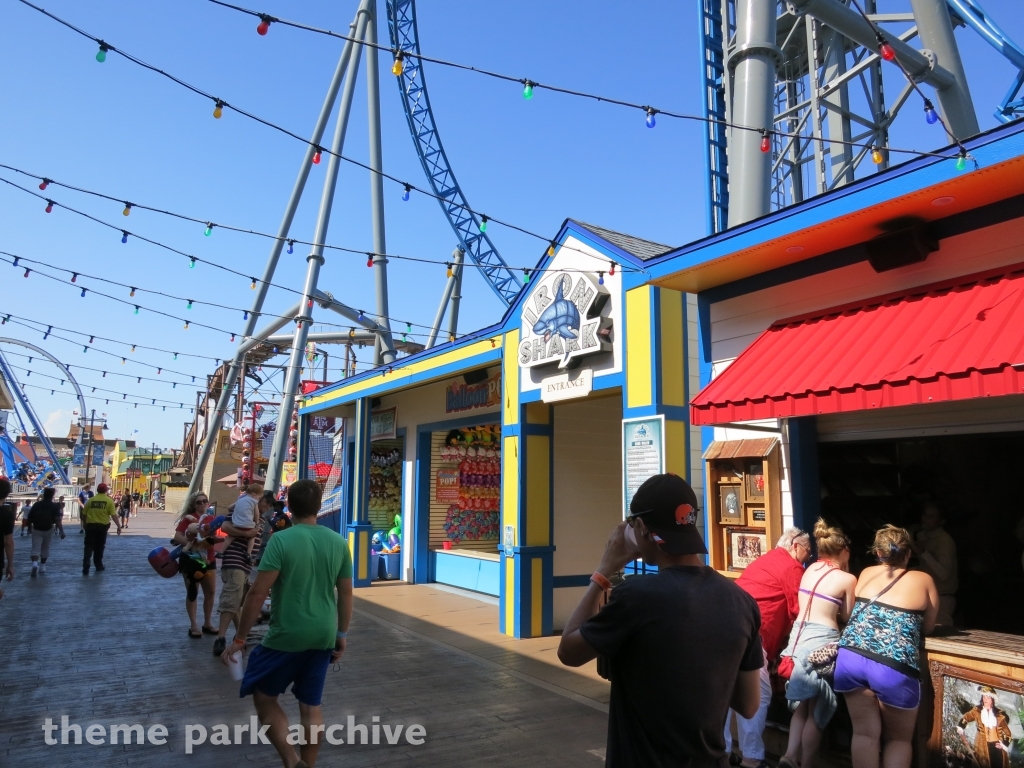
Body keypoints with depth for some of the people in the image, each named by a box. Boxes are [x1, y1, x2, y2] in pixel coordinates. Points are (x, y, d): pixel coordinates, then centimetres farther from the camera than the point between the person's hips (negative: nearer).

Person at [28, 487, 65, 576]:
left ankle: (34, 563, -28)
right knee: (45, 548, 16)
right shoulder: (54, 506, -10)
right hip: (48, 530, 0)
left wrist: (30, 526, 23)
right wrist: (61, 531, -18)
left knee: (35, 548, -3)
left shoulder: (36, 505, -1)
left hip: (36, 530, 0)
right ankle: (42, 566, 21)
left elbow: (29, 518, 3)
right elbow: (57, 520, -18)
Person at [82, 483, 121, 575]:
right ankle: (99, 565, 24)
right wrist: (119, 526, -3)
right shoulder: (109, 500, -4)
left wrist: (85, 523, 24)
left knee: (89, 546, 2)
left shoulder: (91, 500, 2)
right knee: (99, 546, 14)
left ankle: (85, 568, -8)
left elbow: (84, 514, 7)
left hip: (91, 525, 1)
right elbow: (113, 515, -9)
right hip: (103, 525, -1)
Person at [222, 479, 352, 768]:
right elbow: (346, 593, 6)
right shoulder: (339, 542, 1)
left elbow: (258, 593, -16)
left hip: (287, 635, -4)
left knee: (264, 697, 15)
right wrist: (342, 634, 17)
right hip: (323, 637, 5)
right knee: (311, 706, 16)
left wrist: (240, 638, -7)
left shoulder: (281, 540, -14)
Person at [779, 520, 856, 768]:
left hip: (799, 635, 6)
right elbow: (846, 617, 4)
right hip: (821, 640, -6)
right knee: (817, 710, 7)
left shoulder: (810, 569, 9)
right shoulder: (847, 579, -6)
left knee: (803, 703, 18)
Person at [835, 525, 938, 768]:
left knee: (865, 733, 14)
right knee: (898, 739, 16)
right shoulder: (924, 580, 11)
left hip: (851, 657, 2)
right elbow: (928, 627, 18)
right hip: (893, 665, -2)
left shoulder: (866, 574, 19)